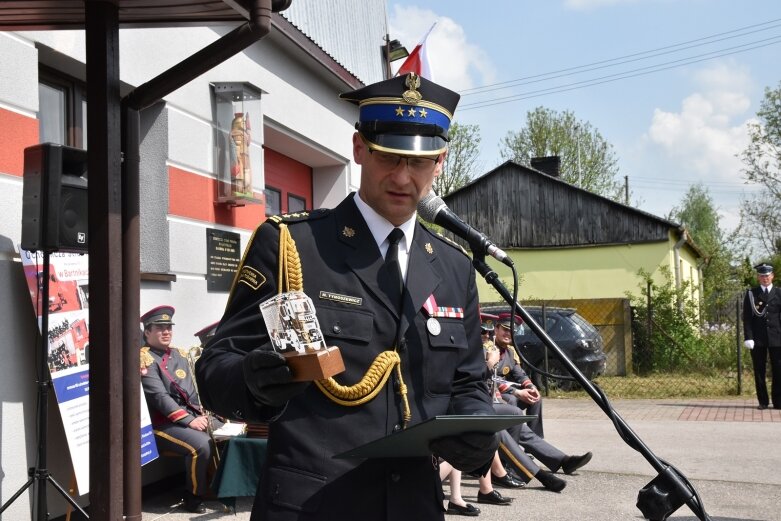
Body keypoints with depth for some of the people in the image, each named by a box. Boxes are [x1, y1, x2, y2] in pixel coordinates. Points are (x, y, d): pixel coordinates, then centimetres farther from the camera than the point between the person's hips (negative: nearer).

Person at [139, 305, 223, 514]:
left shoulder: (178, 355, 17)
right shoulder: (145, 359, -7)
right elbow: (159, 397, -17)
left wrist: (201, 414, 0)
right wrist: (189, 420, -23)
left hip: (191, 415, 7)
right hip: (163, 423, -7)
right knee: (201, 444, -30)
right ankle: (194, 498, -10)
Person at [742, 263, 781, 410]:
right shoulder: (751, 294, 5)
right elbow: (747, 318, 1)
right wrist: (748, 337, -8)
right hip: (758, 339, 0)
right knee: (759, 371, 4)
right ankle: (763, 401, 12)